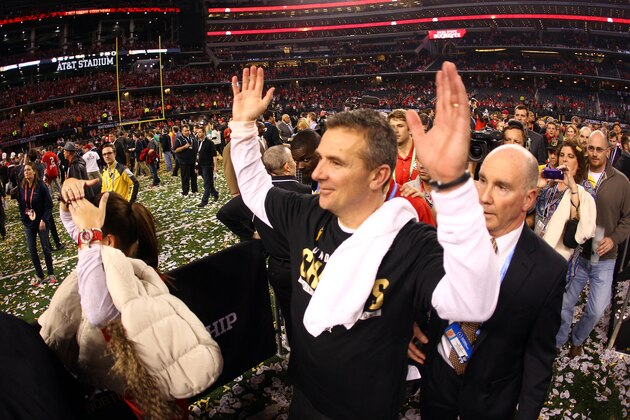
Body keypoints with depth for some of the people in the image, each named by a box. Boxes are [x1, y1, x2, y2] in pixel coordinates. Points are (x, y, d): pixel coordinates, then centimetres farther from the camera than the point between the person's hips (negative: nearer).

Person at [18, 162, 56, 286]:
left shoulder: (41, 186, -13)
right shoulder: (22, 187, 0)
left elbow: (49, 204, -12)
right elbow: (20, 204, 11)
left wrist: (44, 220, -17)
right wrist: (23, 219, 4)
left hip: (41, 223, -4)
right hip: (28, 224, 4)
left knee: (46, 248, 7)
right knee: (32, 251, 7)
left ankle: (51, 274, 20)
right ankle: (39, 275, 20)